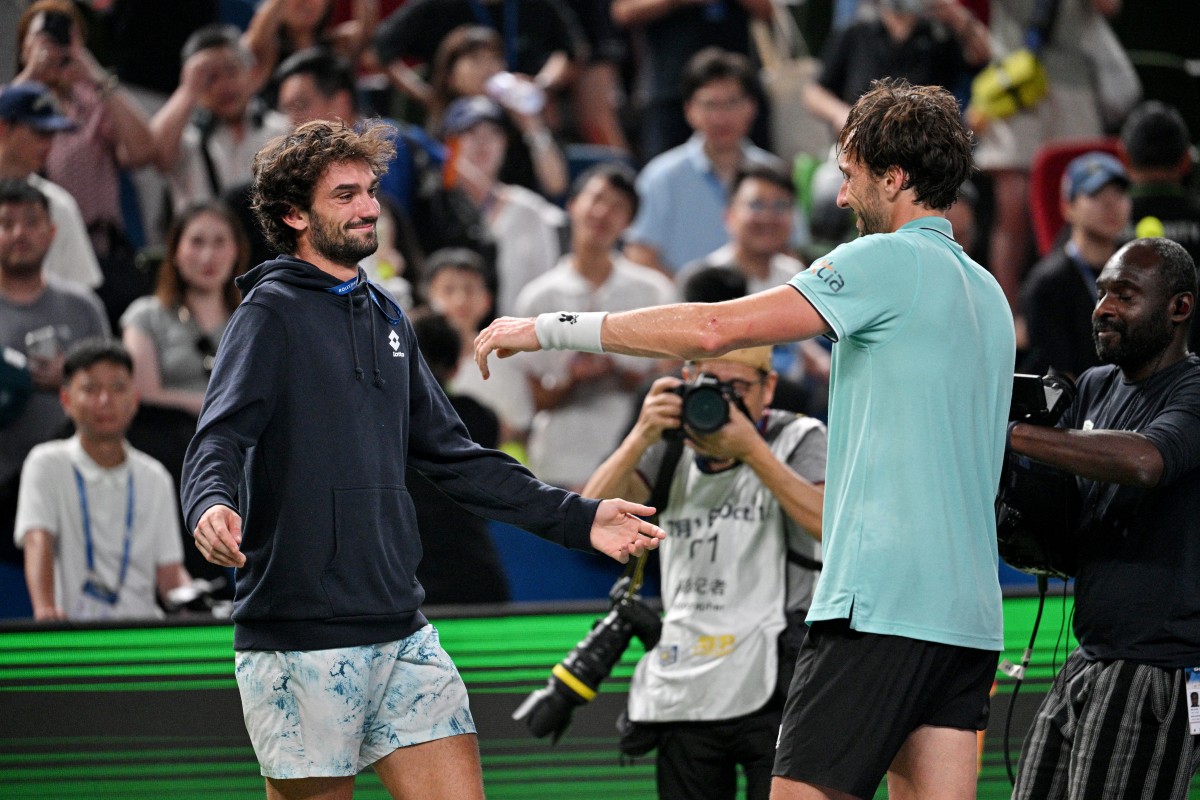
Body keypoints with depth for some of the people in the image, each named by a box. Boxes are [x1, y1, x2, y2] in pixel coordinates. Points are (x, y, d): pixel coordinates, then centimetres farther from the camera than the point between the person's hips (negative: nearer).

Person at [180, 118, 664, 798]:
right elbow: (219, 439, -17)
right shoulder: (272, 313, -5)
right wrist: (212, 503, -40)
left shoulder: (386, 318, 18)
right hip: (299, 640, -7)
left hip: (403, 635, 7)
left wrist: (576, 519, 19)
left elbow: (451, 455, 23)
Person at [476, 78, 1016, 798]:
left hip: (884, 604, -8)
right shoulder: (988, 293, 20)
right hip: (970, 614, 8)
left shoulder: (889, 261, -7)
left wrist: (551, 328, -6)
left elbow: (715, 330, -12)